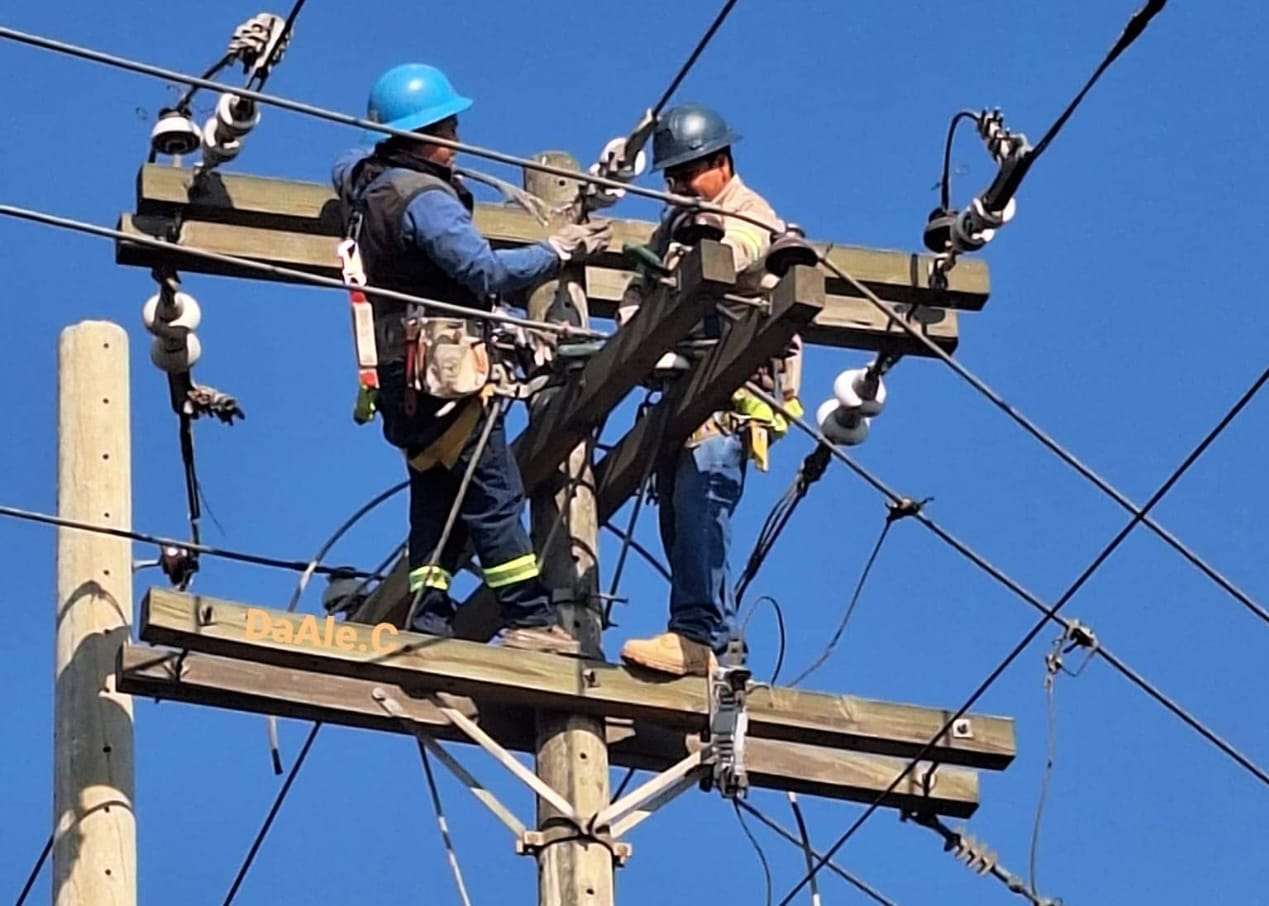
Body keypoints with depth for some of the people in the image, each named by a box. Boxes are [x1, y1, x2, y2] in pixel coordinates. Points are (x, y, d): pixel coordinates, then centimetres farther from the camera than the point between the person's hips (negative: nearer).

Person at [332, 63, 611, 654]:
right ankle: (528, 618, -8)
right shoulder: (426, 199, -17)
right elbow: (486, 271, -24)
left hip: (402, 374, 10)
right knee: (494, 494, -8)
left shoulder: (364, 180, 12)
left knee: (437, 496, 11)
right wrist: (557, 252, -16)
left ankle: (427, 614, 7)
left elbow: (344, 168, 39)